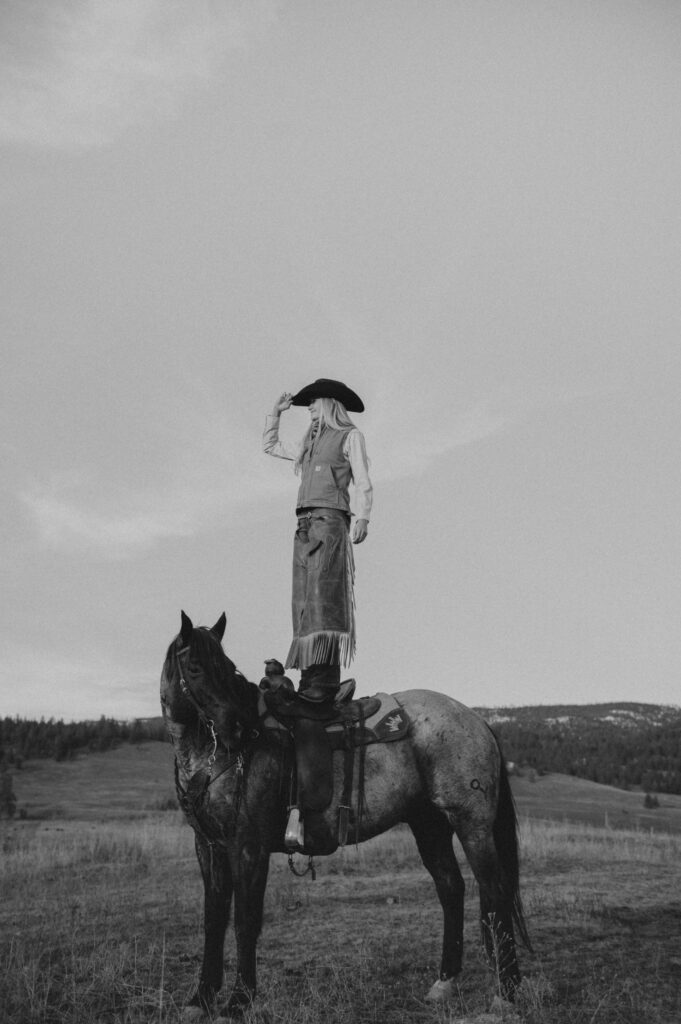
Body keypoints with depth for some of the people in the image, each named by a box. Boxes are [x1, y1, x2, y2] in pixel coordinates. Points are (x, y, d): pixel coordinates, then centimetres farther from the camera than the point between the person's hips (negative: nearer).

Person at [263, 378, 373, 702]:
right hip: (304, 525, 7)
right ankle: (310, 677, -4)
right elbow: (270, 446, 42)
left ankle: (326, 680, -25)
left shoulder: (350, 436, 9)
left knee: (324, 593, -18)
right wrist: (275, 413, 35)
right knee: (303, 600, -1)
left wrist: (362, 518, -15)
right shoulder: (309, 445, 27)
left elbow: (362, 483, -2)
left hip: (329, 520, -7)